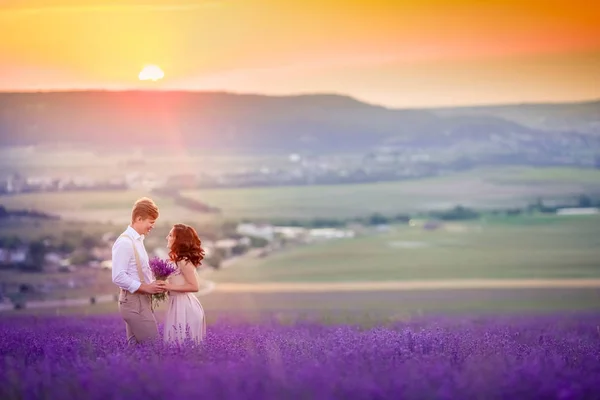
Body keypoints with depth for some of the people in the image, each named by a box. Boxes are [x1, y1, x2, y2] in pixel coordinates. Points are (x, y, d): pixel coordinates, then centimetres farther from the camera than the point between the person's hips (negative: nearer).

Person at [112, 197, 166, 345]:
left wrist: (154, 284, 8)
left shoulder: (138, 240, 13)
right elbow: (118, 277, -22)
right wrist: (145, 287, -19)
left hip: (141, 301, 10)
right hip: (134, 302, -10)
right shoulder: (125, 242, -16)